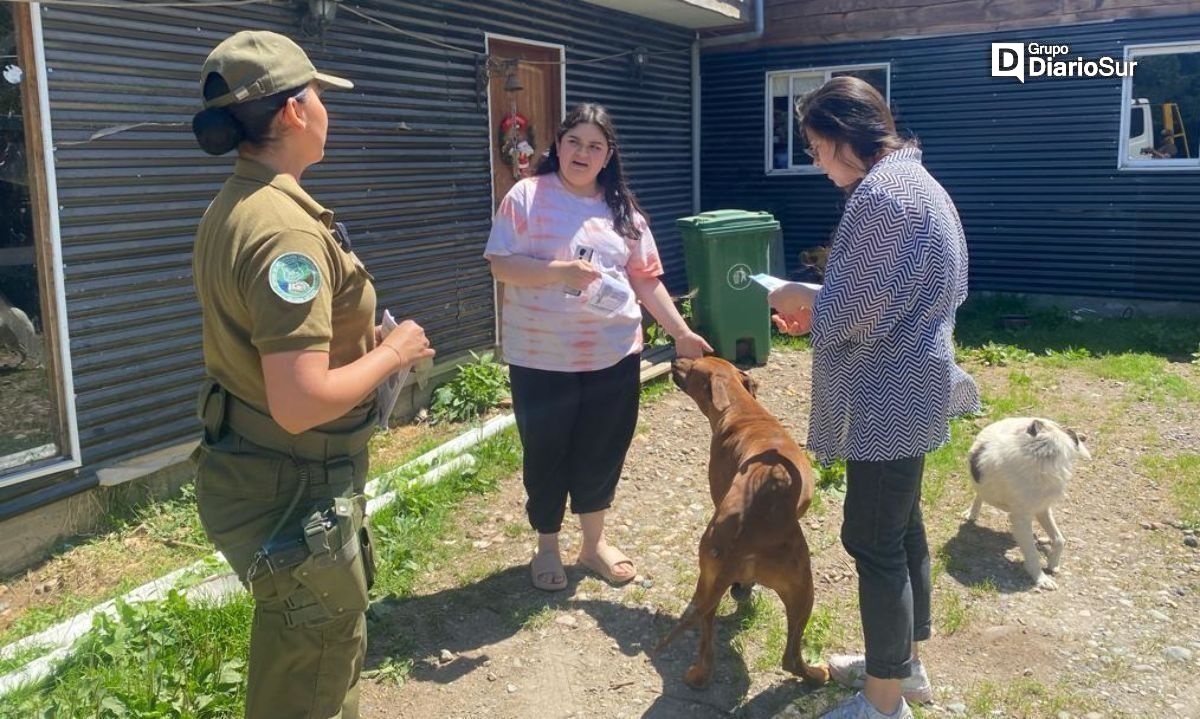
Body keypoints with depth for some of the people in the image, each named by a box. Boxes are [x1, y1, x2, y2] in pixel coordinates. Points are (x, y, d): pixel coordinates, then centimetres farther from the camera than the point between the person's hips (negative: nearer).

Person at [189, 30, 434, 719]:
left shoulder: (233, 206, 5)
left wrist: (361, 343, 11)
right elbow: (300, 404, -32)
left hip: (257, 469, 10)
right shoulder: (287, 229, -27)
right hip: (294, 492, -10)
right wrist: (391, 354, -17)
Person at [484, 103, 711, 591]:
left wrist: (681, 332, 4)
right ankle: (547, 547, 29)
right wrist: (559, 271, -24)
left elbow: (646, 279, 9)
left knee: (602, 452, 13)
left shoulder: (622, 210, 7)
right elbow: (501, 265, -10)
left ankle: (594, 542, 33)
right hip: (542, 358, -3)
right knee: (545, 455, 9)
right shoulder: (526, 197, -4)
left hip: (614, 355, 3)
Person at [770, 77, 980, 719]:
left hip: (888, 399, -11)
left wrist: (803, 302, -6)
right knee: (900, 527, 20)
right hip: (908, 391, 11)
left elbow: (865, 311, -23)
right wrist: (818, 308, 11)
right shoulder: (911, 180, 13)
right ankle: (905, 663, 36)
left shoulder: (879, 193, -20)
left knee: (873, 541, 0)